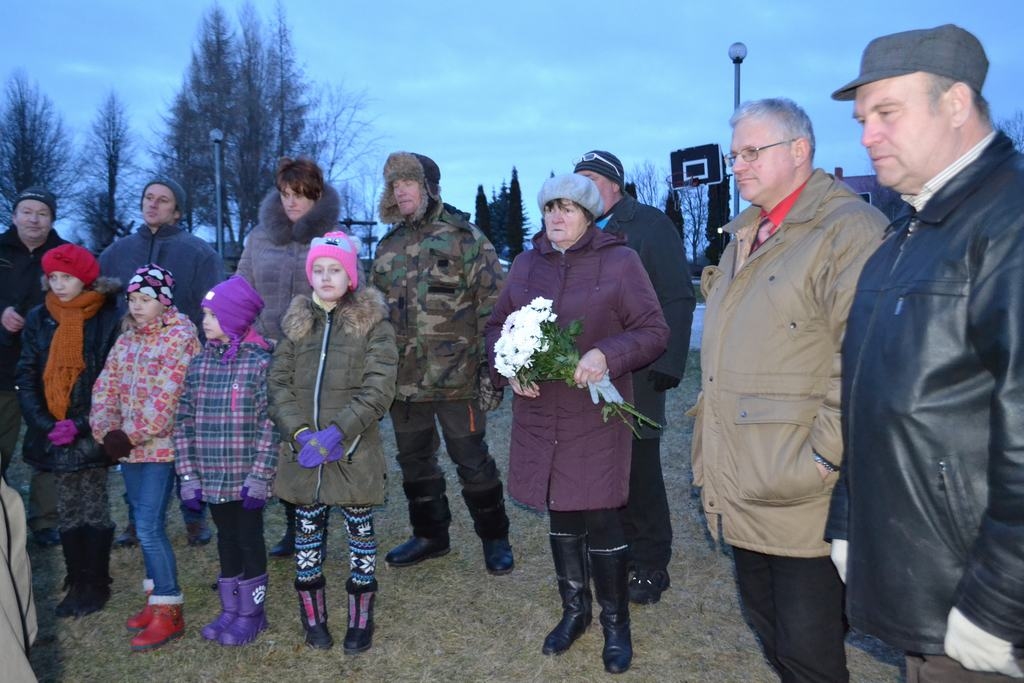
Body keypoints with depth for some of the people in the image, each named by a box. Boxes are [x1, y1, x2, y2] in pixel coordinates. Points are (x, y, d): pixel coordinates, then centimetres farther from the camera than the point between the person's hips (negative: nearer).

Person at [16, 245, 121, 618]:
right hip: (53, 432, 4)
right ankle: (77, 584, 21)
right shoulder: (38, 318, 7)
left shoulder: (107, 318, -6)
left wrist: (81, 424, -16)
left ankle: (96, 585, 16)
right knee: (67, 512, 10)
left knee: (94, 510, 3)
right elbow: (26, 376, 5)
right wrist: (45, 424, -7)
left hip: (91, 431, -4)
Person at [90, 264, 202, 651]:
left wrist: (131, 435, -16)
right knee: (146, 526, 14)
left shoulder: (181, 337, -10)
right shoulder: (126, 340, 13)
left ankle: (169, 612, 2)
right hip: (128, 447, 7)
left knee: (148, 527, -8)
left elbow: (166, 398, -17)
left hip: (160, 447, -7)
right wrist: (107, 432, -5)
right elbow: (105, 388, 9)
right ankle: (157, 600, 26)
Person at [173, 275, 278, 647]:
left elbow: (270, 425, -14)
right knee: (226, 539, 18)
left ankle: (251, 612, 25)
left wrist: (259, 477, -17)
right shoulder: (199, 363, 4)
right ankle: (230, 609, 33)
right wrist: (188, 475, 1)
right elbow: (184, 422, 6)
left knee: (249, 539, 9)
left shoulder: (260, 363, -11)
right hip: (212, 478, 5)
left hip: (246, 477, -5)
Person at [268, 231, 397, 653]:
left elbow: (378, 390, -10)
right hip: (304, 453, 3)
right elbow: (279, 382, 5)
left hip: (355, 452, -3)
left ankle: (361, 619, 22)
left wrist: (336, 434, -18)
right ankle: (312, 616, 29)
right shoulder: (296, 321, 9)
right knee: (307, 529, 12)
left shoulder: (373, 322, -3)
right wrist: (300, 432, -11)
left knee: (360, 530, 7)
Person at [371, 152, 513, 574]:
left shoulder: (464, 237, -5)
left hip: (455, 376, -6)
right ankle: (430, 535, 33)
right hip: (402, 378, 6)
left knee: (472, 461, 3)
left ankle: (494, 538, 22)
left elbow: (492, 304, -9)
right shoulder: (388, 246, 14)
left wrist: (491, 364, -14)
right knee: (414, 461, 16)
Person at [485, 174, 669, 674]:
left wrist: (606, 354, -22)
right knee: (560, 515, 15)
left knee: (601, 519, 0)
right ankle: (574, 610, 35)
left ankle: (616, 623, 22)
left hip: (595, 413, -4)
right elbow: (497, 326, 14)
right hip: (539, 413, 4)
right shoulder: (526, 264, 9)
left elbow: (654, 331, -6)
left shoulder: (618, 260, -4)